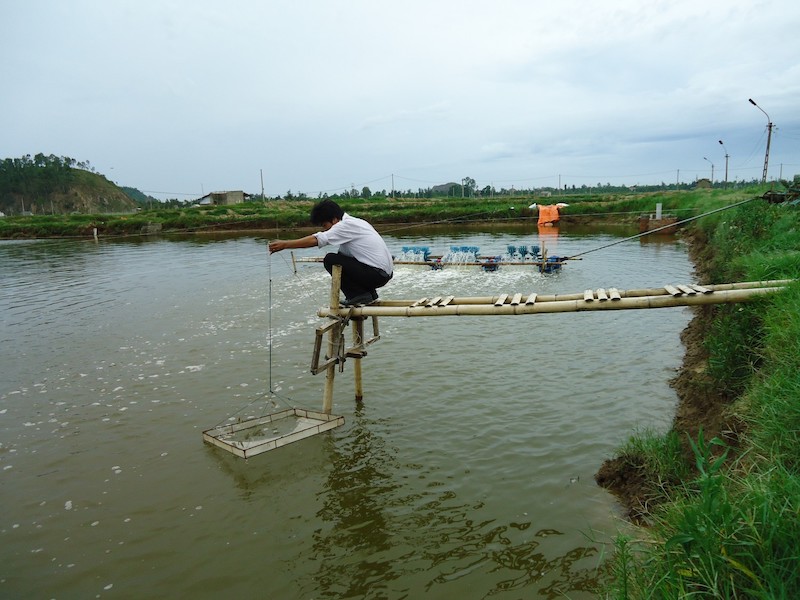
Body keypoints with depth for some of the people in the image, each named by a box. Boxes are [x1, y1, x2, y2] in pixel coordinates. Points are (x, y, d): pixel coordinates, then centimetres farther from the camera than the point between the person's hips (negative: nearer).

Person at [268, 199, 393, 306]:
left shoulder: (347, 225, -13)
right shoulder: (353, 222, 15)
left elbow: (315, 240, -18)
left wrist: (284, 244, -13)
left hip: (378, 274, -10)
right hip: (385, 272, 10)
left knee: (331, 260, -11)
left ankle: (357, 295, -5)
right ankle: (368, 294, 14)